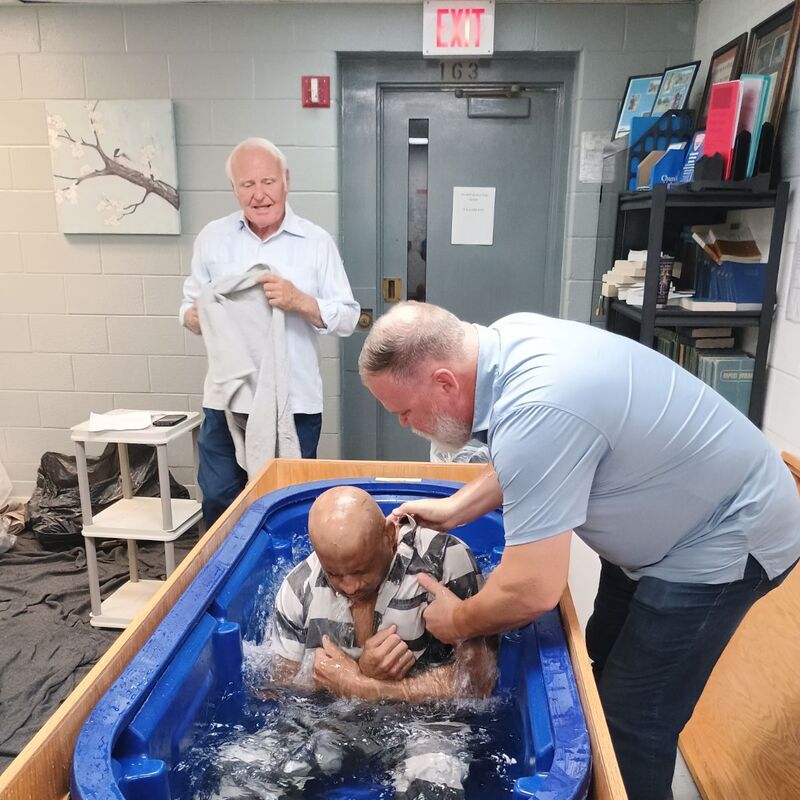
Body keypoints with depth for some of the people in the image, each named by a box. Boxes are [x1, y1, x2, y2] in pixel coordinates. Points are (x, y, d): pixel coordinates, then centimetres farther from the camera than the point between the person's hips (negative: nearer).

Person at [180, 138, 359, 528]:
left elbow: (348, 319, -3)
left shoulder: (316, 242, -1)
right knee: (219, 505, 12)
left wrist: (299, 301, -20)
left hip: (295, 403, -2)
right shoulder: (212, 237, 6)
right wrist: (199, 317, -13)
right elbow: (190, 308, 10)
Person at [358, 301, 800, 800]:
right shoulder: (506, 342, -9)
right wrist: (453, 509, 0)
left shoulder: (537, 413, -37)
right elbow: (528, 466, 9)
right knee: (603, 672, 20)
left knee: (631, 725, -1)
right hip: (683, 515, 9)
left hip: (723, 539, -9)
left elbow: (533, 591, -32)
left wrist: (458, 622, -12)